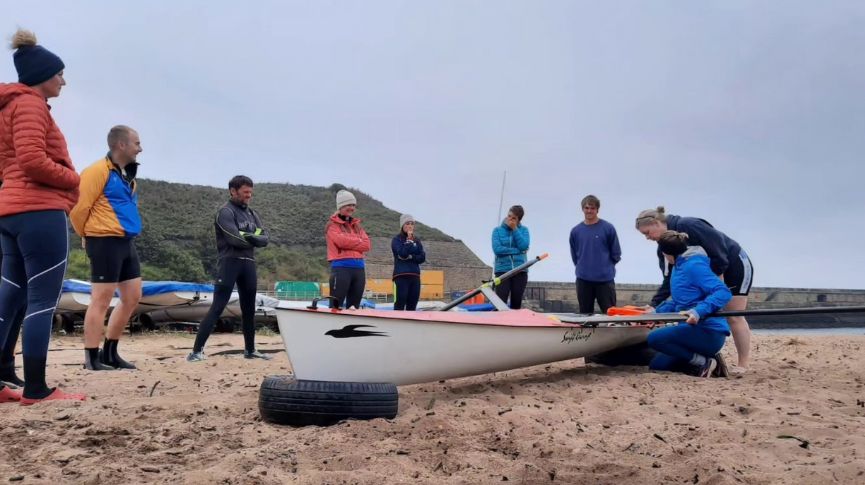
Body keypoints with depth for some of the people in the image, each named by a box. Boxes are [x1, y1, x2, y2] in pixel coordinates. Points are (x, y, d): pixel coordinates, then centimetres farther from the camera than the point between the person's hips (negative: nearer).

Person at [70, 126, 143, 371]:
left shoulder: (128, 174, 16)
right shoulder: (98, 171, -12)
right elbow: (78, 207, -14)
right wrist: (87, 235, 1)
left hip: (126, 242, 9)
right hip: (106, 242, -9)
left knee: (132, 297, 10)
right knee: (101, 300, -5)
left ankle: (110, 353, 22)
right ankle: (92, 359, 4)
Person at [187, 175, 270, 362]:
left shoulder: (252, 214, 18)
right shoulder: (225, 212, -5)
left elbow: (264, 239, 5)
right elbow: (234, 239, -18)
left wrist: (249, 237, -14)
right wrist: (254, 239, -1)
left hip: (249, 264, 7)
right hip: (230, 262, -7)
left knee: (249, 309, 13)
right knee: (217, 307, -11)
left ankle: (250, 349, 23)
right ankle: (197, 350, -9)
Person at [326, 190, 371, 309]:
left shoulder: (357, 225, 20)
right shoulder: (333, 225, 3)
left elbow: (367, 245, 6)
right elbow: (342, 241, -14)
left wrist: (350, 241, -7)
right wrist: (359, 241, 0)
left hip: (359, 268, 6)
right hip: (341, 268, -6)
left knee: (354, 307, 9)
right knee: (336, 306, -9)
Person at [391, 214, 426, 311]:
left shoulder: (417, 240, 14)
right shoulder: (397, 239, 1)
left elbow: (422, 258, 5)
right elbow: (402, 254, -15)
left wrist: (410, 257, -9)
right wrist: (409, 240, -10)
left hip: (415, 275, 5)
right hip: (401, 275, -5)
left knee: (412, 305, 4)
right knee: (400, 304, -10)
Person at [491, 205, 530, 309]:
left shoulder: (523, 230, 9)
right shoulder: (498, 230, 4)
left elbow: (524, 246, -8)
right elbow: (497, 249, -10)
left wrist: (515, 229, -7)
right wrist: (517, 250, -9)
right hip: (502, 270, -2)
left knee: (517, 302, 4)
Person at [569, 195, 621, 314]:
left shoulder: (608, 228, -4)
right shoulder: (576, 231, 3)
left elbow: (616, 254, 2)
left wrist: (605, 267, 7)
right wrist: (583, 267, 10)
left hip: (605, 279, -2)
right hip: (583, 279, 3)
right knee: (585, 313, 10)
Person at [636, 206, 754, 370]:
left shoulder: (688, 226, -29)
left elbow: (717, 245, -29)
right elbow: (670, 279, -6)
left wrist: (718, 275, -21)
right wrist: (654, 305, -16)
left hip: (736, 265, -8)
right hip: (710, 275, 8)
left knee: (734, 317, -6)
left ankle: (744, 364, 2)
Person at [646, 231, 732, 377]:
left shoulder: (694, 265, -16)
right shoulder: (680, 266, 13)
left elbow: (723, 292, -24)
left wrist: (699, 312, -35)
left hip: (709, 332, -10)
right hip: (694, 330, 10)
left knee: (655, 338, -25)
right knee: (656, 365, 9)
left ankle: (704, 362, -11)